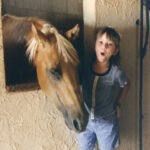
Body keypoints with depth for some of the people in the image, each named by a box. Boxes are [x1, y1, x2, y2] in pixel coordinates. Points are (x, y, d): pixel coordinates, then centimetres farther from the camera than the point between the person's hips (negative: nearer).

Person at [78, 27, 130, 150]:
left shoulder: (116, 72, -22)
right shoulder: (86, 66, -16)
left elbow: (126, 84, 0)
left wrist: (118, 104, 1)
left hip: (106, 121, -2)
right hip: (85, 119, 2)